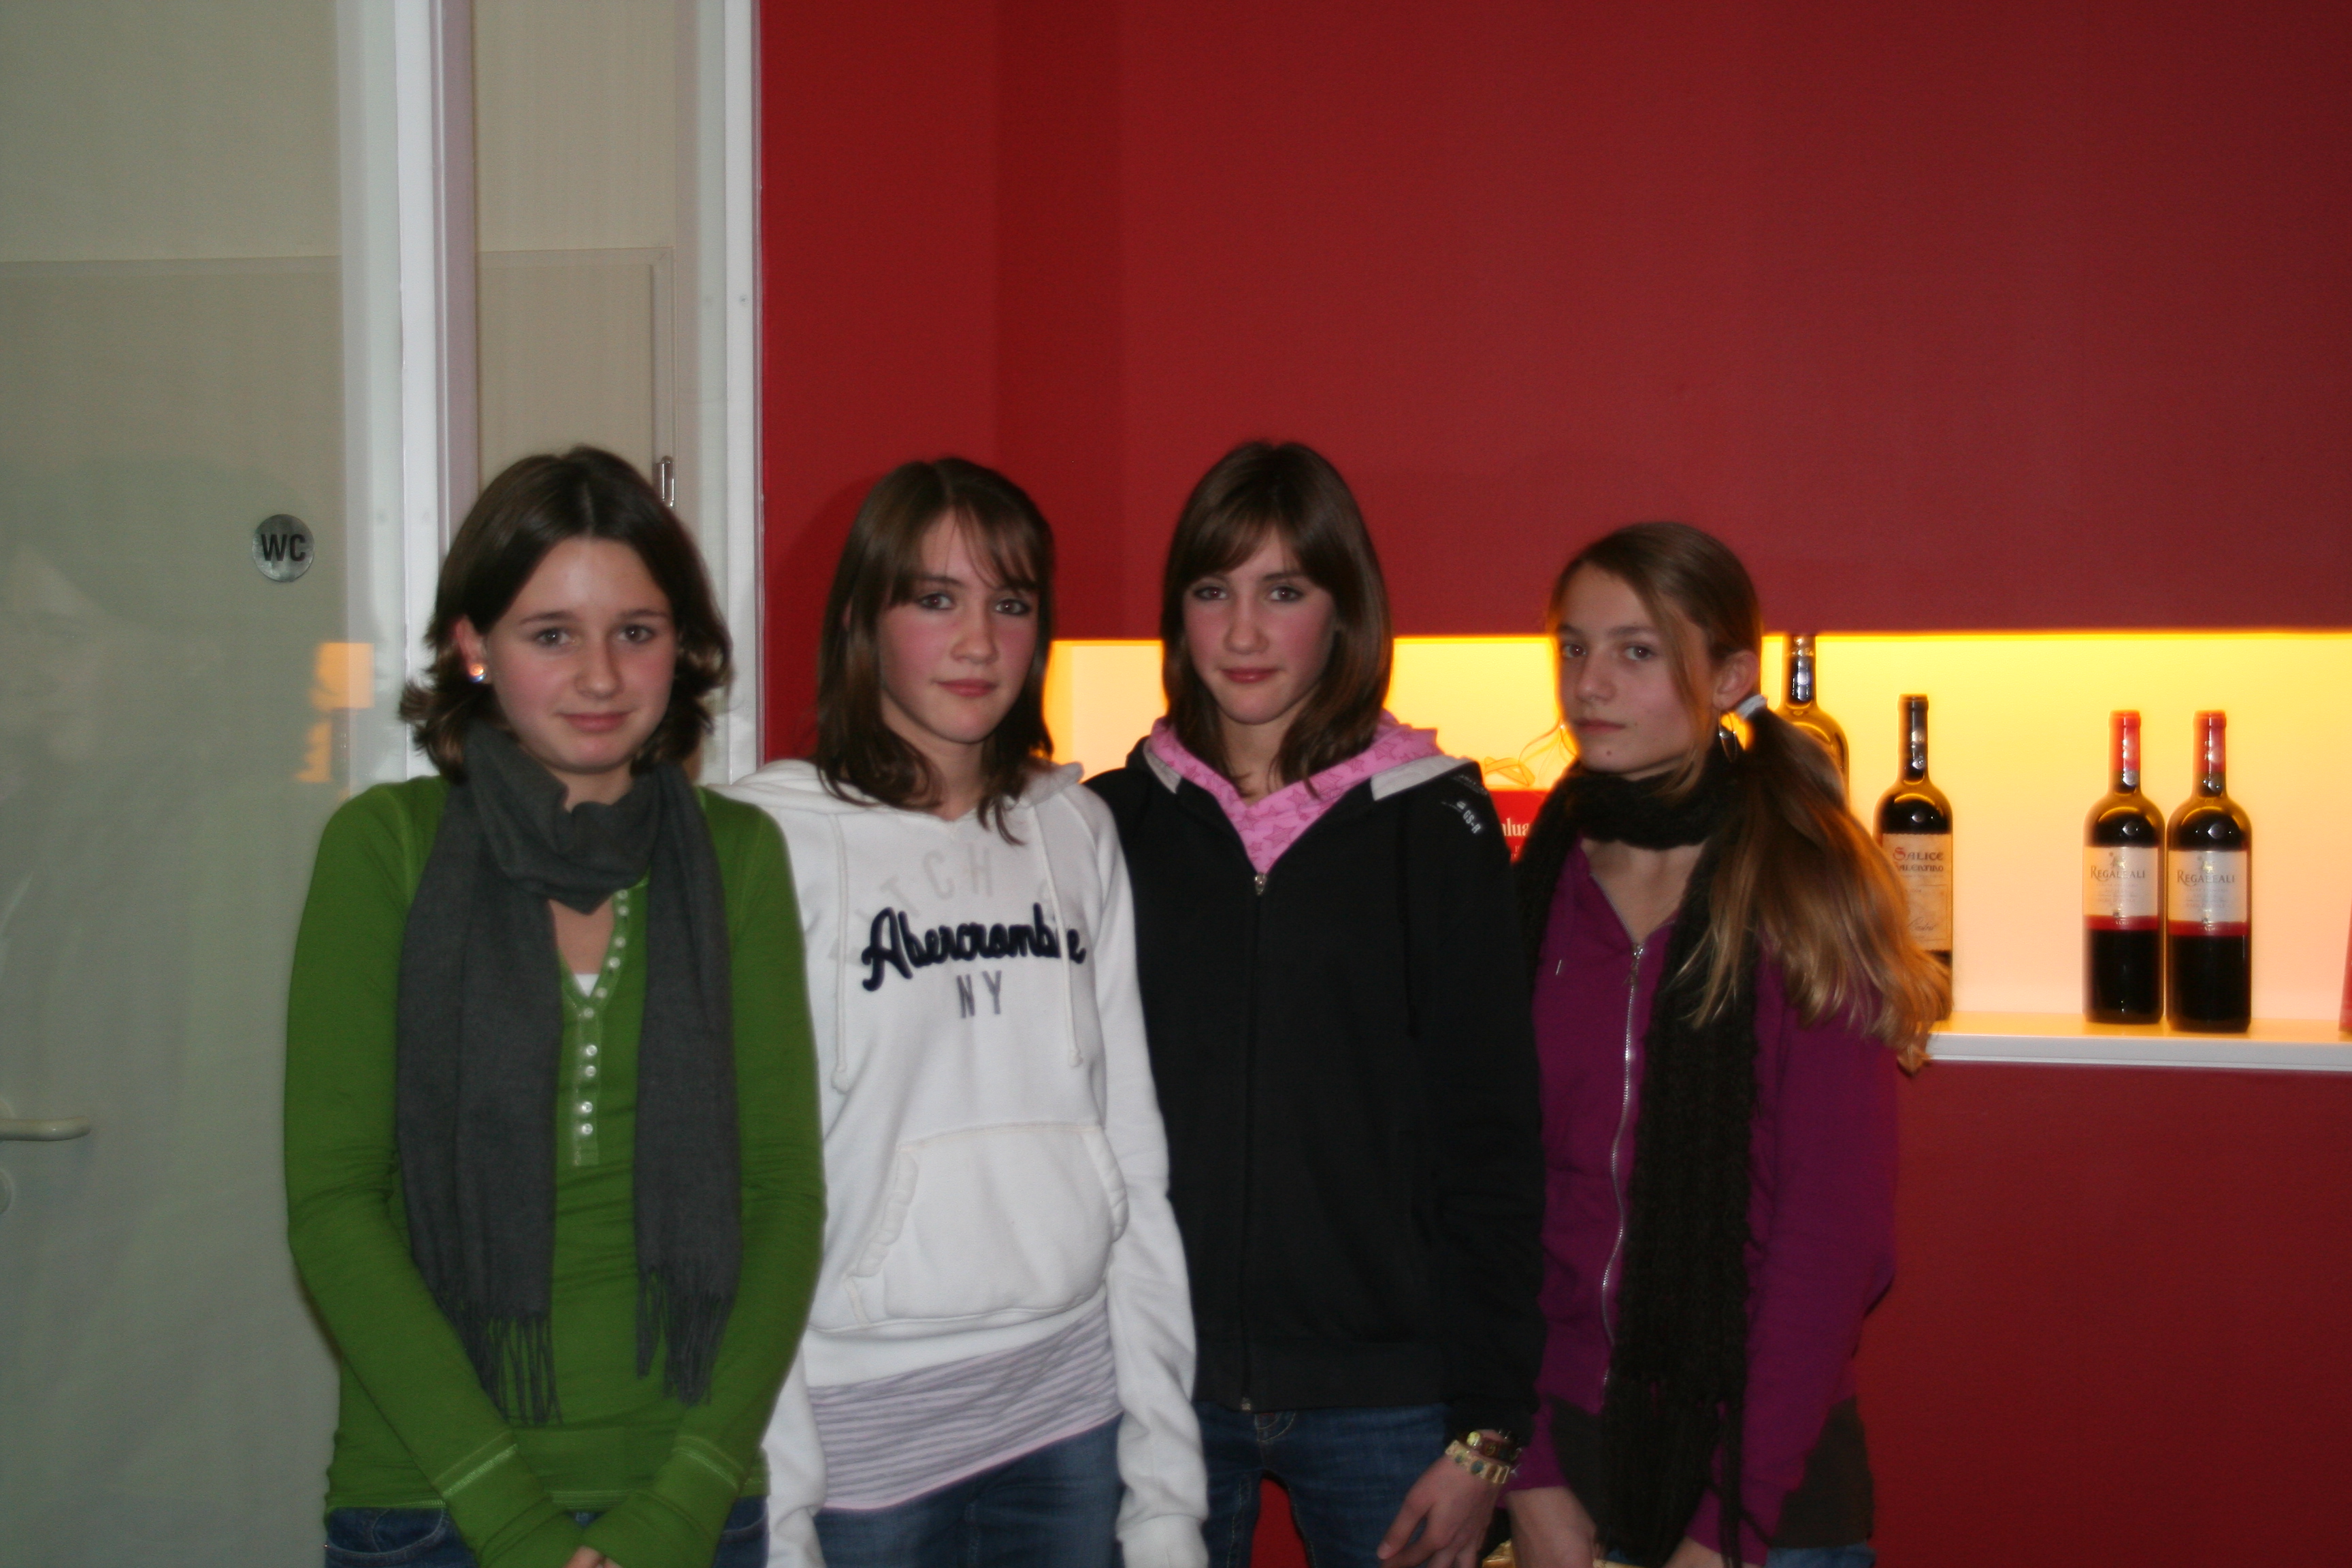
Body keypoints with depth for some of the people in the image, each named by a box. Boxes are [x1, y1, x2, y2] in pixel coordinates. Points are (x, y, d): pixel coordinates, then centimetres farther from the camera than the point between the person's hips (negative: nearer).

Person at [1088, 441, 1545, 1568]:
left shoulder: (1436, 825, -2)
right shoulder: (1113, 827, 4)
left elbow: (1492, 1143, -2)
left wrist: (1485, 1431, -5)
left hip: (1383, 1400, -1)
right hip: (1157, 1387, 2)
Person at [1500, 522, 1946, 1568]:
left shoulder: (1805, 902, -9)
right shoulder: (1539, 890, 1)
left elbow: (1833, 1238, -11)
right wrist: (1529, 1478, -8)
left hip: (1767, 1476, -3)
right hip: (1561, 1444, 3)